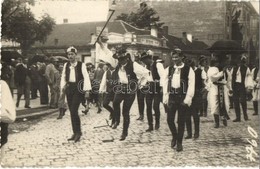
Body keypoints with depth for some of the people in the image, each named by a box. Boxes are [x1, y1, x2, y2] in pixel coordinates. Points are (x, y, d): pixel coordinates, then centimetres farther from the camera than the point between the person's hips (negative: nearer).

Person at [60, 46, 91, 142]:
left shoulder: (81, 65, -5)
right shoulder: (66, 65, 10)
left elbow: (86, 77, -10)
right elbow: (63, 77, 14)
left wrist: (87, 90, -16)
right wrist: (63, 86, -1)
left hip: (78, 89, -5)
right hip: (69, 89, 5)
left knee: (74, 110, -14)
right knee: (72, 111, 7)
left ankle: (78, 132, 0)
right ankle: (75, 132, 17)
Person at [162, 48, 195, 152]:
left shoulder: (188, 70, -3)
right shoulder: (168, 69, 7)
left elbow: (191, 84, -7)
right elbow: (165, 83, 7)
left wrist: (188, 98, -13)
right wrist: (165, 96, -1)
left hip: (183, 98, -3)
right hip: (172, 97, 3)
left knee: (181, 121, 3)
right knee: (170, 120, 0)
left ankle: (179, 143, 18)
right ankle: (174, 136, 28)